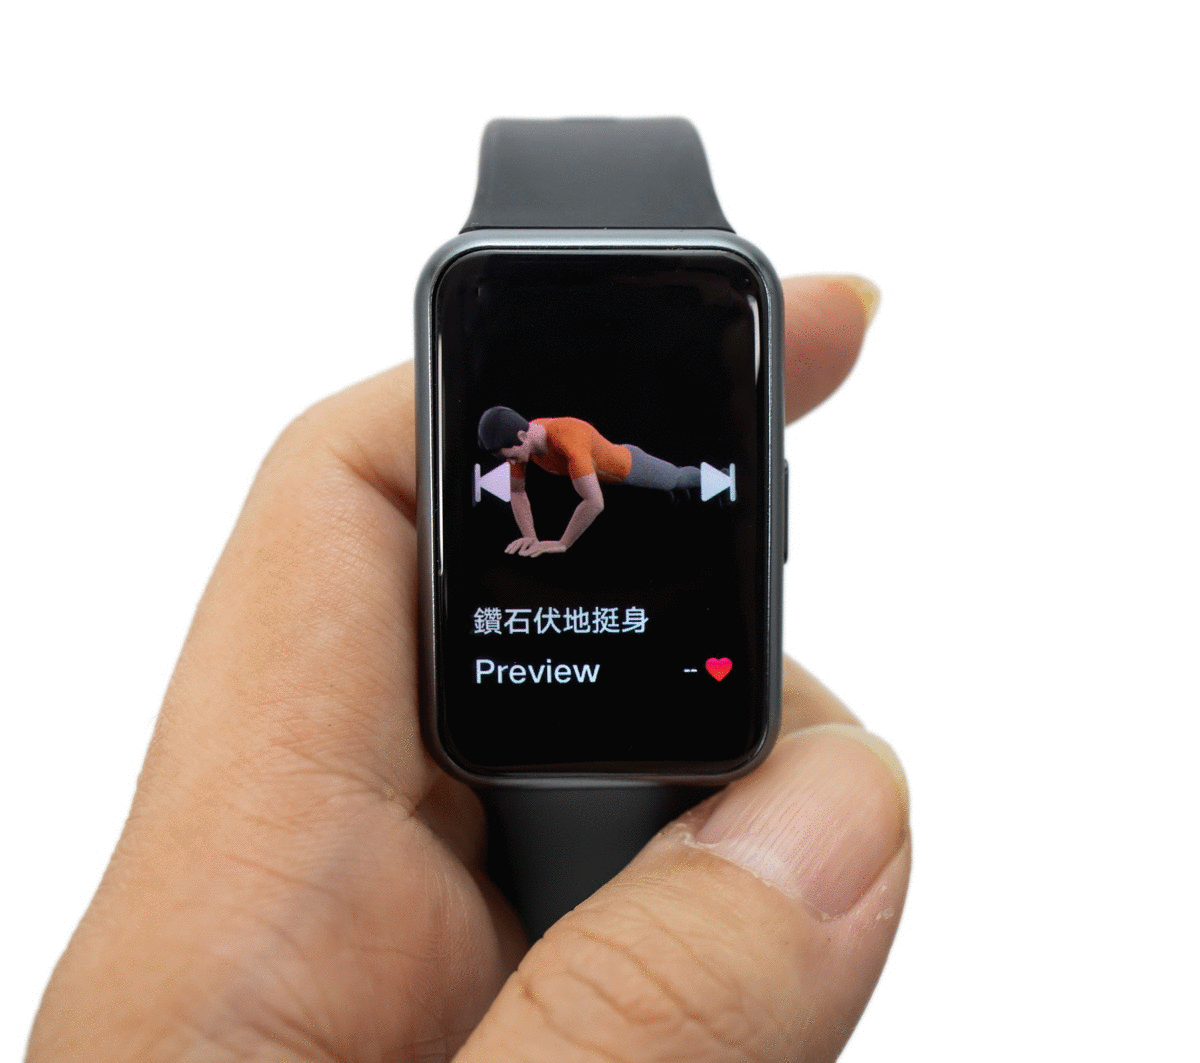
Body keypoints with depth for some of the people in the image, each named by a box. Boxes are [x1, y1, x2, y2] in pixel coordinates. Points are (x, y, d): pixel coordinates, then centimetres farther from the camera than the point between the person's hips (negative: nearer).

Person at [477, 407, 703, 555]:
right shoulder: (519, 441, -29)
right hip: (599, 468, 6)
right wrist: (530, 538, -26)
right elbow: (516, 491, -14)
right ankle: (677, 490, 72)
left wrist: (561, 544, -46)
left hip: (630, 465, -6)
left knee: (678, 478, 29)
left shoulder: (567, 438, -52)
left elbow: (595, 502, -56)